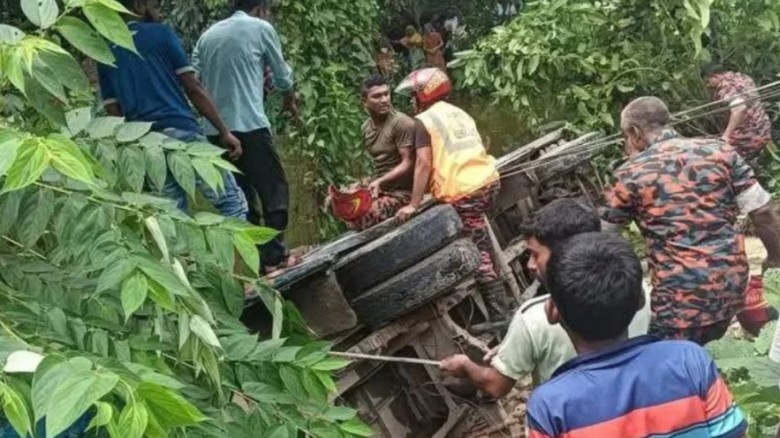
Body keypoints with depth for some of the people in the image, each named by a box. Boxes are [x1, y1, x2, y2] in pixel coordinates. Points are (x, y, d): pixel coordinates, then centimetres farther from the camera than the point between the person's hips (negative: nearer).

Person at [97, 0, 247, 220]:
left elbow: (113, 111, 13)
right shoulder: (161, 34, 4)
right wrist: (224, 131, -1)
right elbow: (193, 87, -2)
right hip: (180, 131, -5)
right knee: (231, 202, -1)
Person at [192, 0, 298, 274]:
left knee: (240, 195, 11)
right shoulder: (261, 28, 4)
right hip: (249, 125, -6)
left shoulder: (207, 35, 17)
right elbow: (282, 75, 11)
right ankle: (274, 256, -2)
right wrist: (290, 101, 30)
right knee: (275, 189, 3)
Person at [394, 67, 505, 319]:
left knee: (480, 256, -5)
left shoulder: (424, 121, 0)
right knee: (481, 247, 22)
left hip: (464, 191, -8)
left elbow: (423, 163, -9)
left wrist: (414, 204, -6)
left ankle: (500, 315, -3)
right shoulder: (459, 113, 22)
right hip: (488, 179, 8)